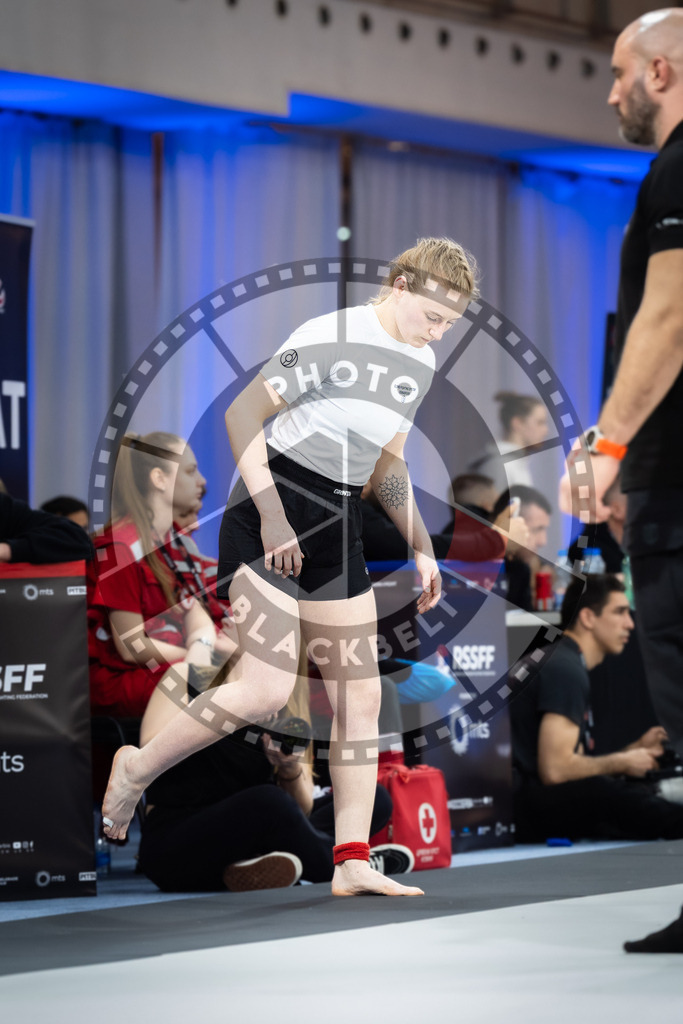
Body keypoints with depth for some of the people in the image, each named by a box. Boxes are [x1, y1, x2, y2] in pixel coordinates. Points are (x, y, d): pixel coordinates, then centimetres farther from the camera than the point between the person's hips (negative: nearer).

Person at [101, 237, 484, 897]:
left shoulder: (420, 364, 11)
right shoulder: (330, 338, -15)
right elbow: (242, 414, -15)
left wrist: (420, 546, 16)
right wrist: (272, 516, -21)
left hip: (338, 529, 8)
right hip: (271, 515, -8)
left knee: (360, 698, 2)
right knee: (267, 689, -17)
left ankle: (352, 862, 7)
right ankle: (138, 769, 4)